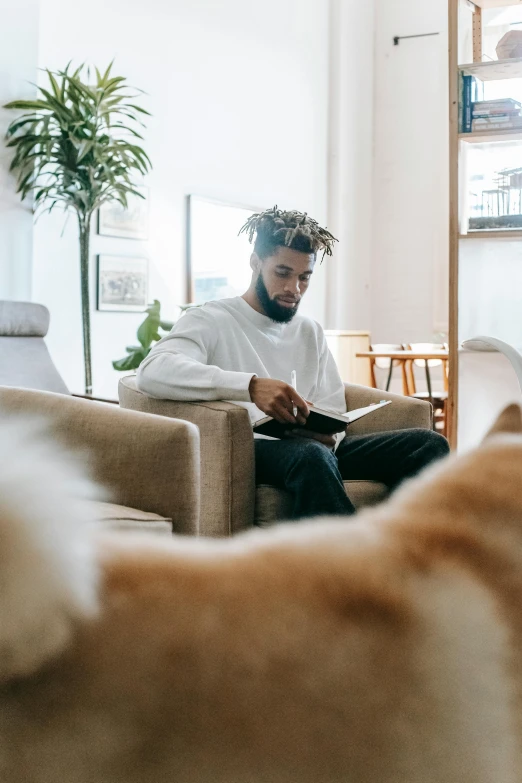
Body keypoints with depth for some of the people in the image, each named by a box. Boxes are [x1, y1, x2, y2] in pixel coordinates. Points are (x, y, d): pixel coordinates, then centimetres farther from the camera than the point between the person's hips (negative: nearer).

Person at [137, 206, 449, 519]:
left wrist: (326, 433, -7)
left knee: (428, 444, -13)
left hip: (317, 447, 7)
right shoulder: (211, 321, 3)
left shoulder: (310, 332, 24)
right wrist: (251, 386, -31)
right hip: (246, 450, -6)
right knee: (312, 455, -39)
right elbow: (153, 371, -18)